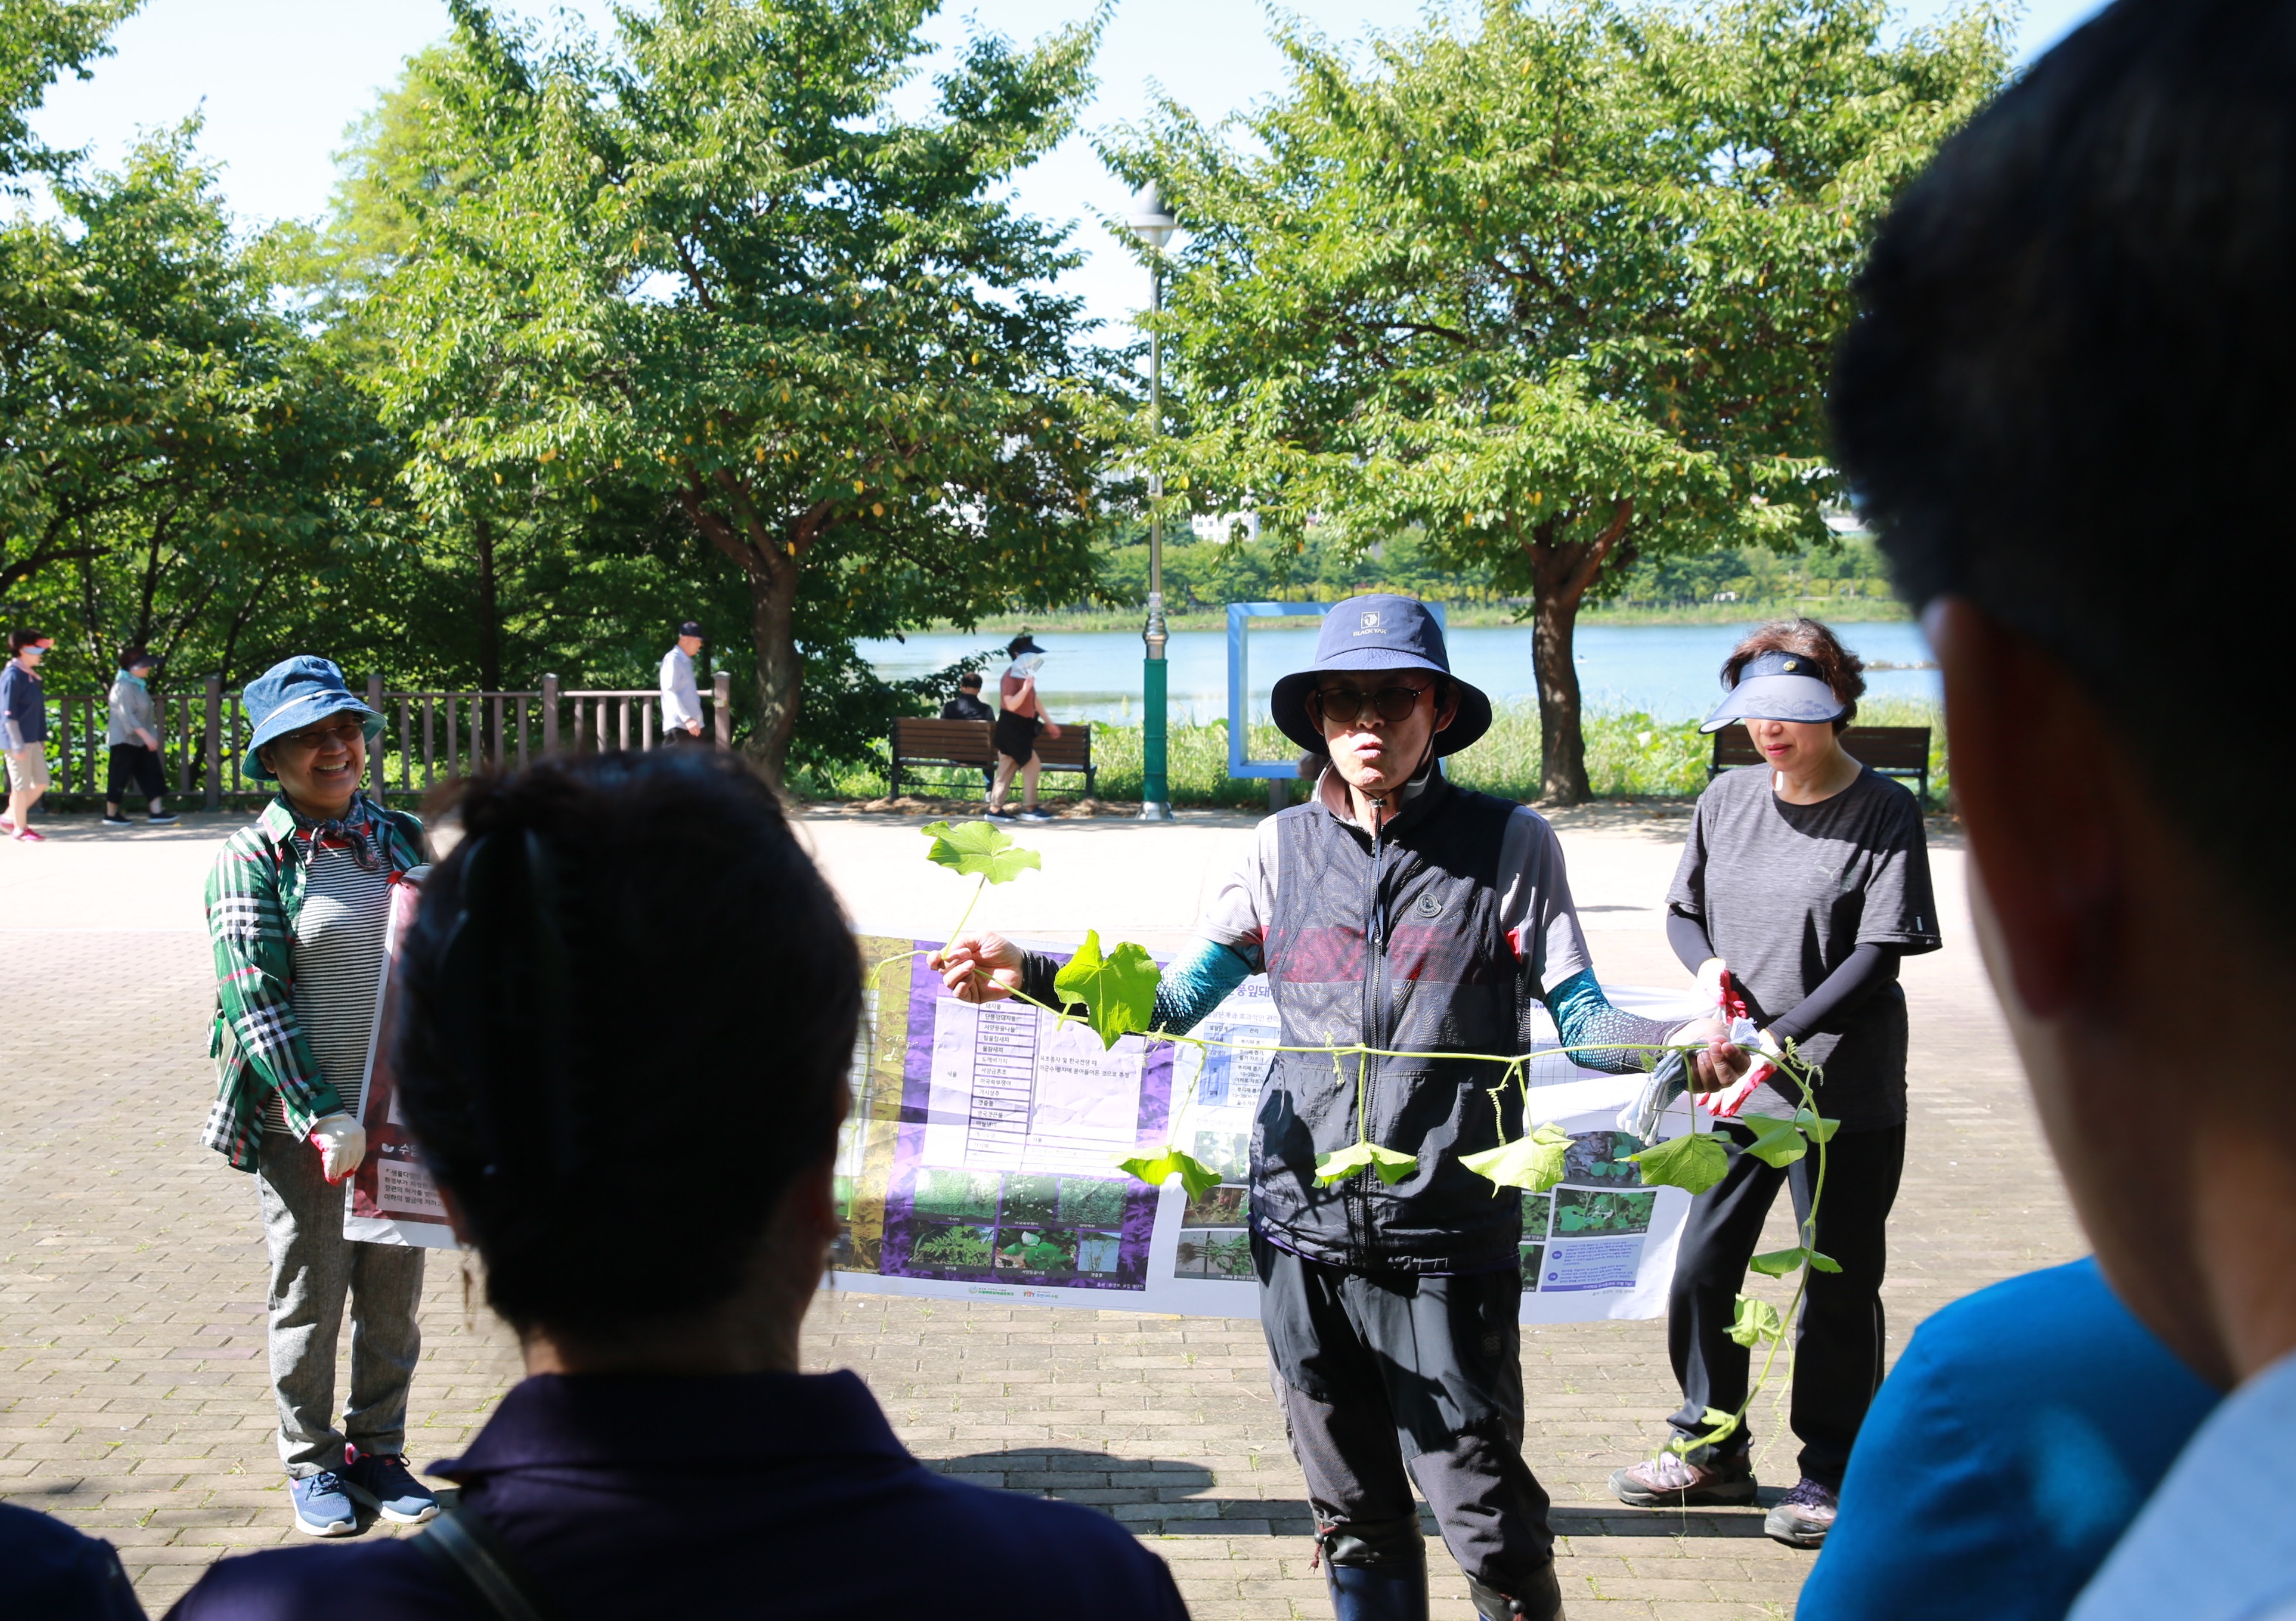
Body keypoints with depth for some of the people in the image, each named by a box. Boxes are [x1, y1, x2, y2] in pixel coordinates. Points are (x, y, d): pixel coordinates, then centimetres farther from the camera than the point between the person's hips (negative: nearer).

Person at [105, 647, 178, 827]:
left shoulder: (138, 685, 12)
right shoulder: (124, 687, -18)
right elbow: (127, 715, -26)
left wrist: (150, 735, 21)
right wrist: (146, 735, -32)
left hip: (141, 741, 10)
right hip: (125, 739, -10)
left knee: (151, 775, 3)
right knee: (120, 777, -1)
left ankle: (156, 812, 0)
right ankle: (111, 814, 10)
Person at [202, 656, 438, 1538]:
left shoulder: (402, 838, 7)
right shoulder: (252, 858, -7)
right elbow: (255, 1001, -13)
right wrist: (322, 1117, -20)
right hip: (301, 1123, -4)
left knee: (394, 1297, 12)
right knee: (310, 1300, 7)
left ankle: (377, 1450, 27)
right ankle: (312, 1464, 22)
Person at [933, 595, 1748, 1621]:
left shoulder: (1509, 845, -1)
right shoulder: (1283, 849, 8)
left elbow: (1581, 1019, -4)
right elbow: (1173, 1000, 10)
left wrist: (1678, 1042, -25)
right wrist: (1027, 973, -4)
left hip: (1445, 1241, -3)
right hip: (1303, 1236, 4)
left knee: (1486, 1518, -3)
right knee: (1353, 1516, 15)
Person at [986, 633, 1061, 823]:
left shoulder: (1025, 675, 15)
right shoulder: (1010, 677, -15)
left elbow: (1034, 701, 25)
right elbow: (1011, 704, -24)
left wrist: (1048, 722, 26)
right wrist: (1026, 687, -32)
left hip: (1022, 728, 10)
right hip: (1011, 727, -10)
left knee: (1007, 769, 9)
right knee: (1032, 764, -10)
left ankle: (995, 809, 11)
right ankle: (1029, 808, -5)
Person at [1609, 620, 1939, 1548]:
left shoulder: (1884, 813, -8)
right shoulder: (1726, 799, 6)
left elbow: (1877, 953, -13)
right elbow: (1683, 909, 16)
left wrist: (1783, 1035, -23)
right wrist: (1707, 967, -6)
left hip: (1845, 1089, -4)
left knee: (1838, 1285, 5)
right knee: (1701, 1269, 8)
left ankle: (1832, 1470, 20)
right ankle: (1713, 1449, 26)